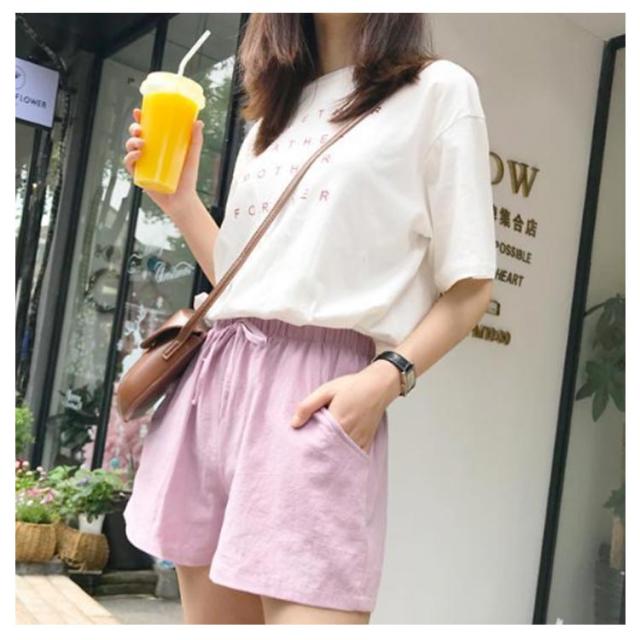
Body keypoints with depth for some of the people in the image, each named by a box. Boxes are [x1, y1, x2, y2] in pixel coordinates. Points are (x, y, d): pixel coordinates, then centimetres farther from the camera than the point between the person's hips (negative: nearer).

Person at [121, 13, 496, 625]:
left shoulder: (437, 90, 4)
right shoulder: (274, 110, 23)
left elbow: (468, 285, -1)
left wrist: (386, 378, -16)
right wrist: (180, 201, 10)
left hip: (319, 393, -6)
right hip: (213, 378, 6)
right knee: (212, 621, 11)